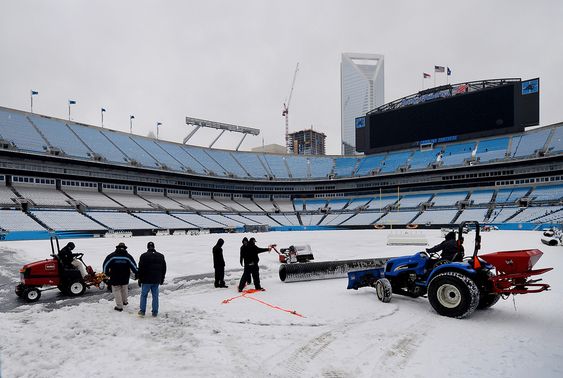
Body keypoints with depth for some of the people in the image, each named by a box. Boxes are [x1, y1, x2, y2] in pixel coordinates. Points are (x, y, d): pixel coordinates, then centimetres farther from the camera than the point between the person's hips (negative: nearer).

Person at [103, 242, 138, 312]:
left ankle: (119, 306, 6)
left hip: (115, 278, -2)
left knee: (117, 291, 6)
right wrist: (136, 273, 11)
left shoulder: (112, 256, -7)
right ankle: (124, 301, 39)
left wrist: (106, 273, 11)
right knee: (124, 290, 22)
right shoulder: (128, 256, -3)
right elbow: (133, 265, -1)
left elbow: (105, 264, -4)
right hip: (125, 278, 2)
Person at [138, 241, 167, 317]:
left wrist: (140, 279, 2)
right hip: (157, 280, 3)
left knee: (144, 295, 12)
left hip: (146, 280, -3)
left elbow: (141, 269, -7)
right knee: (155, 296, 8)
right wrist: (162, 279, 19)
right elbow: (164, 268, 11)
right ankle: (155, 312, 12)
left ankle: (142, 311, 14)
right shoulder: (161, 256, 6)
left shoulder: (143, 256, -7)